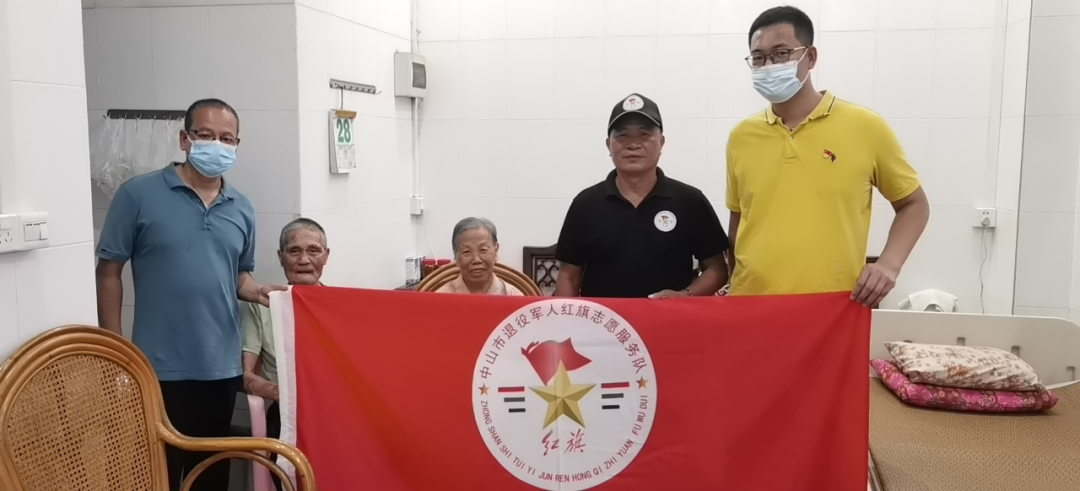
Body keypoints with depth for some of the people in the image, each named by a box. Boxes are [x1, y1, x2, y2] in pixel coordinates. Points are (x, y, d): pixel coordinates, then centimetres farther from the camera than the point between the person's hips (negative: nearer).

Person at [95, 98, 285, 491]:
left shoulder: (242, 209, 8)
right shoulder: (139, 194, -6)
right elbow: (109, 272, -4)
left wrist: (255, 291, -6)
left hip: (221, 366, 4)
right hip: (160, 367, -4)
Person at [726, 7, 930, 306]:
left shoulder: (865, 128, -1)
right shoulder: (740, 137, 7)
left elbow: (914, 205, 9)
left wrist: (888, 264, -6)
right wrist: (732, 282, 7)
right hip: (750, 306, 2)